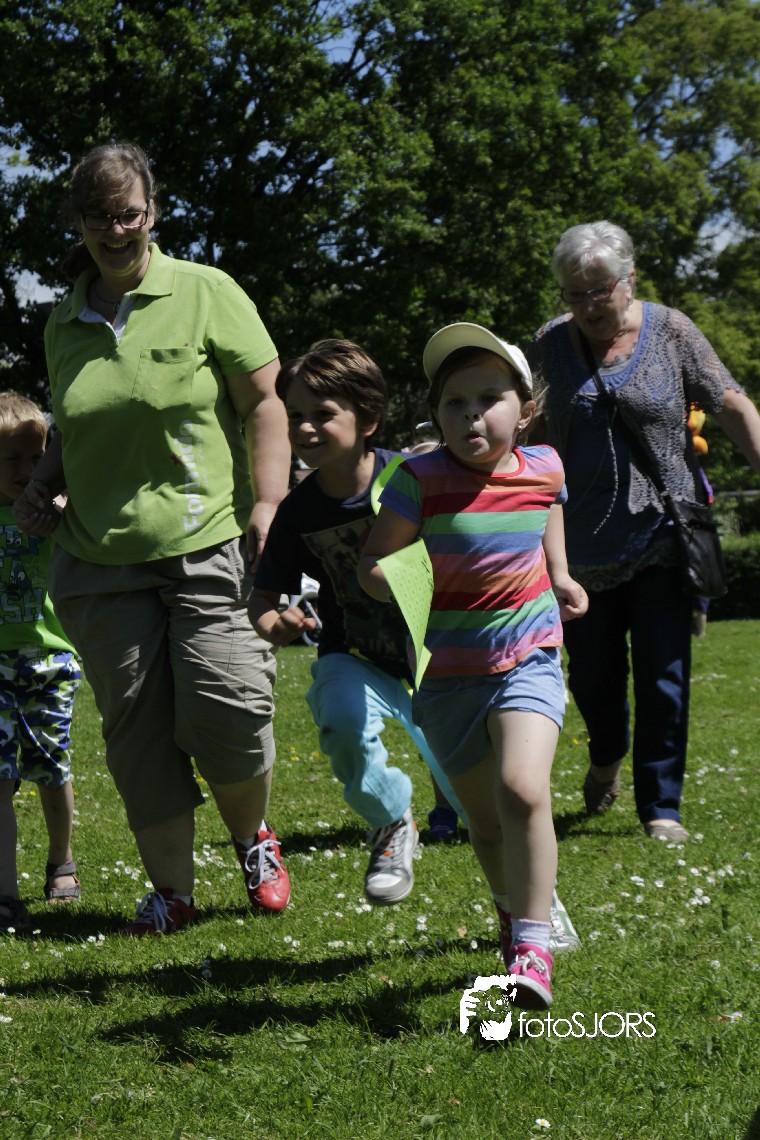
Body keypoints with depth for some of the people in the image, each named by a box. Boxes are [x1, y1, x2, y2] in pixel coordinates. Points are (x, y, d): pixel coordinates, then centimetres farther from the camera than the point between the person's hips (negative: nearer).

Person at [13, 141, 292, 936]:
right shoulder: (65, 322, 12)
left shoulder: (206, 293, 0)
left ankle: (253, 838, 20)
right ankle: (170, 890, 17)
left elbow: (263, 403, 0)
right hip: (100, 562, 4)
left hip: (207, 548, -4)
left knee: (224, 715, -10)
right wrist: (43, 482, 5)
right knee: (135, 726, 3)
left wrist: (268, 505, -10)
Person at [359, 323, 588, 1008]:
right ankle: (515, 912, 41)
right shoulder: (421, 479, -13)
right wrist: (391, 580, -30)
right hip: (448, 674, 0)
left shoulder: (543, 468, -3)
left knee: (522, 791, -23)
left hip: (528, 661, 0)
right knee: (486, 822, 12)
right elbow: (372, 560, -9)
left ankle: (533, 948, -12)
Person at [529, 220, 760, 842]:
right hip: (584, 541, 2)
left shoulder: (671, 331, -2)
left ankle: (661, 807, 8)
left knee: (663, 679, -4)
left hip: (661, 532, -2)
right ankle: (607, 756, 41)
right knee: (591, 675, 9)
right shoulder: (550, 344, 2)